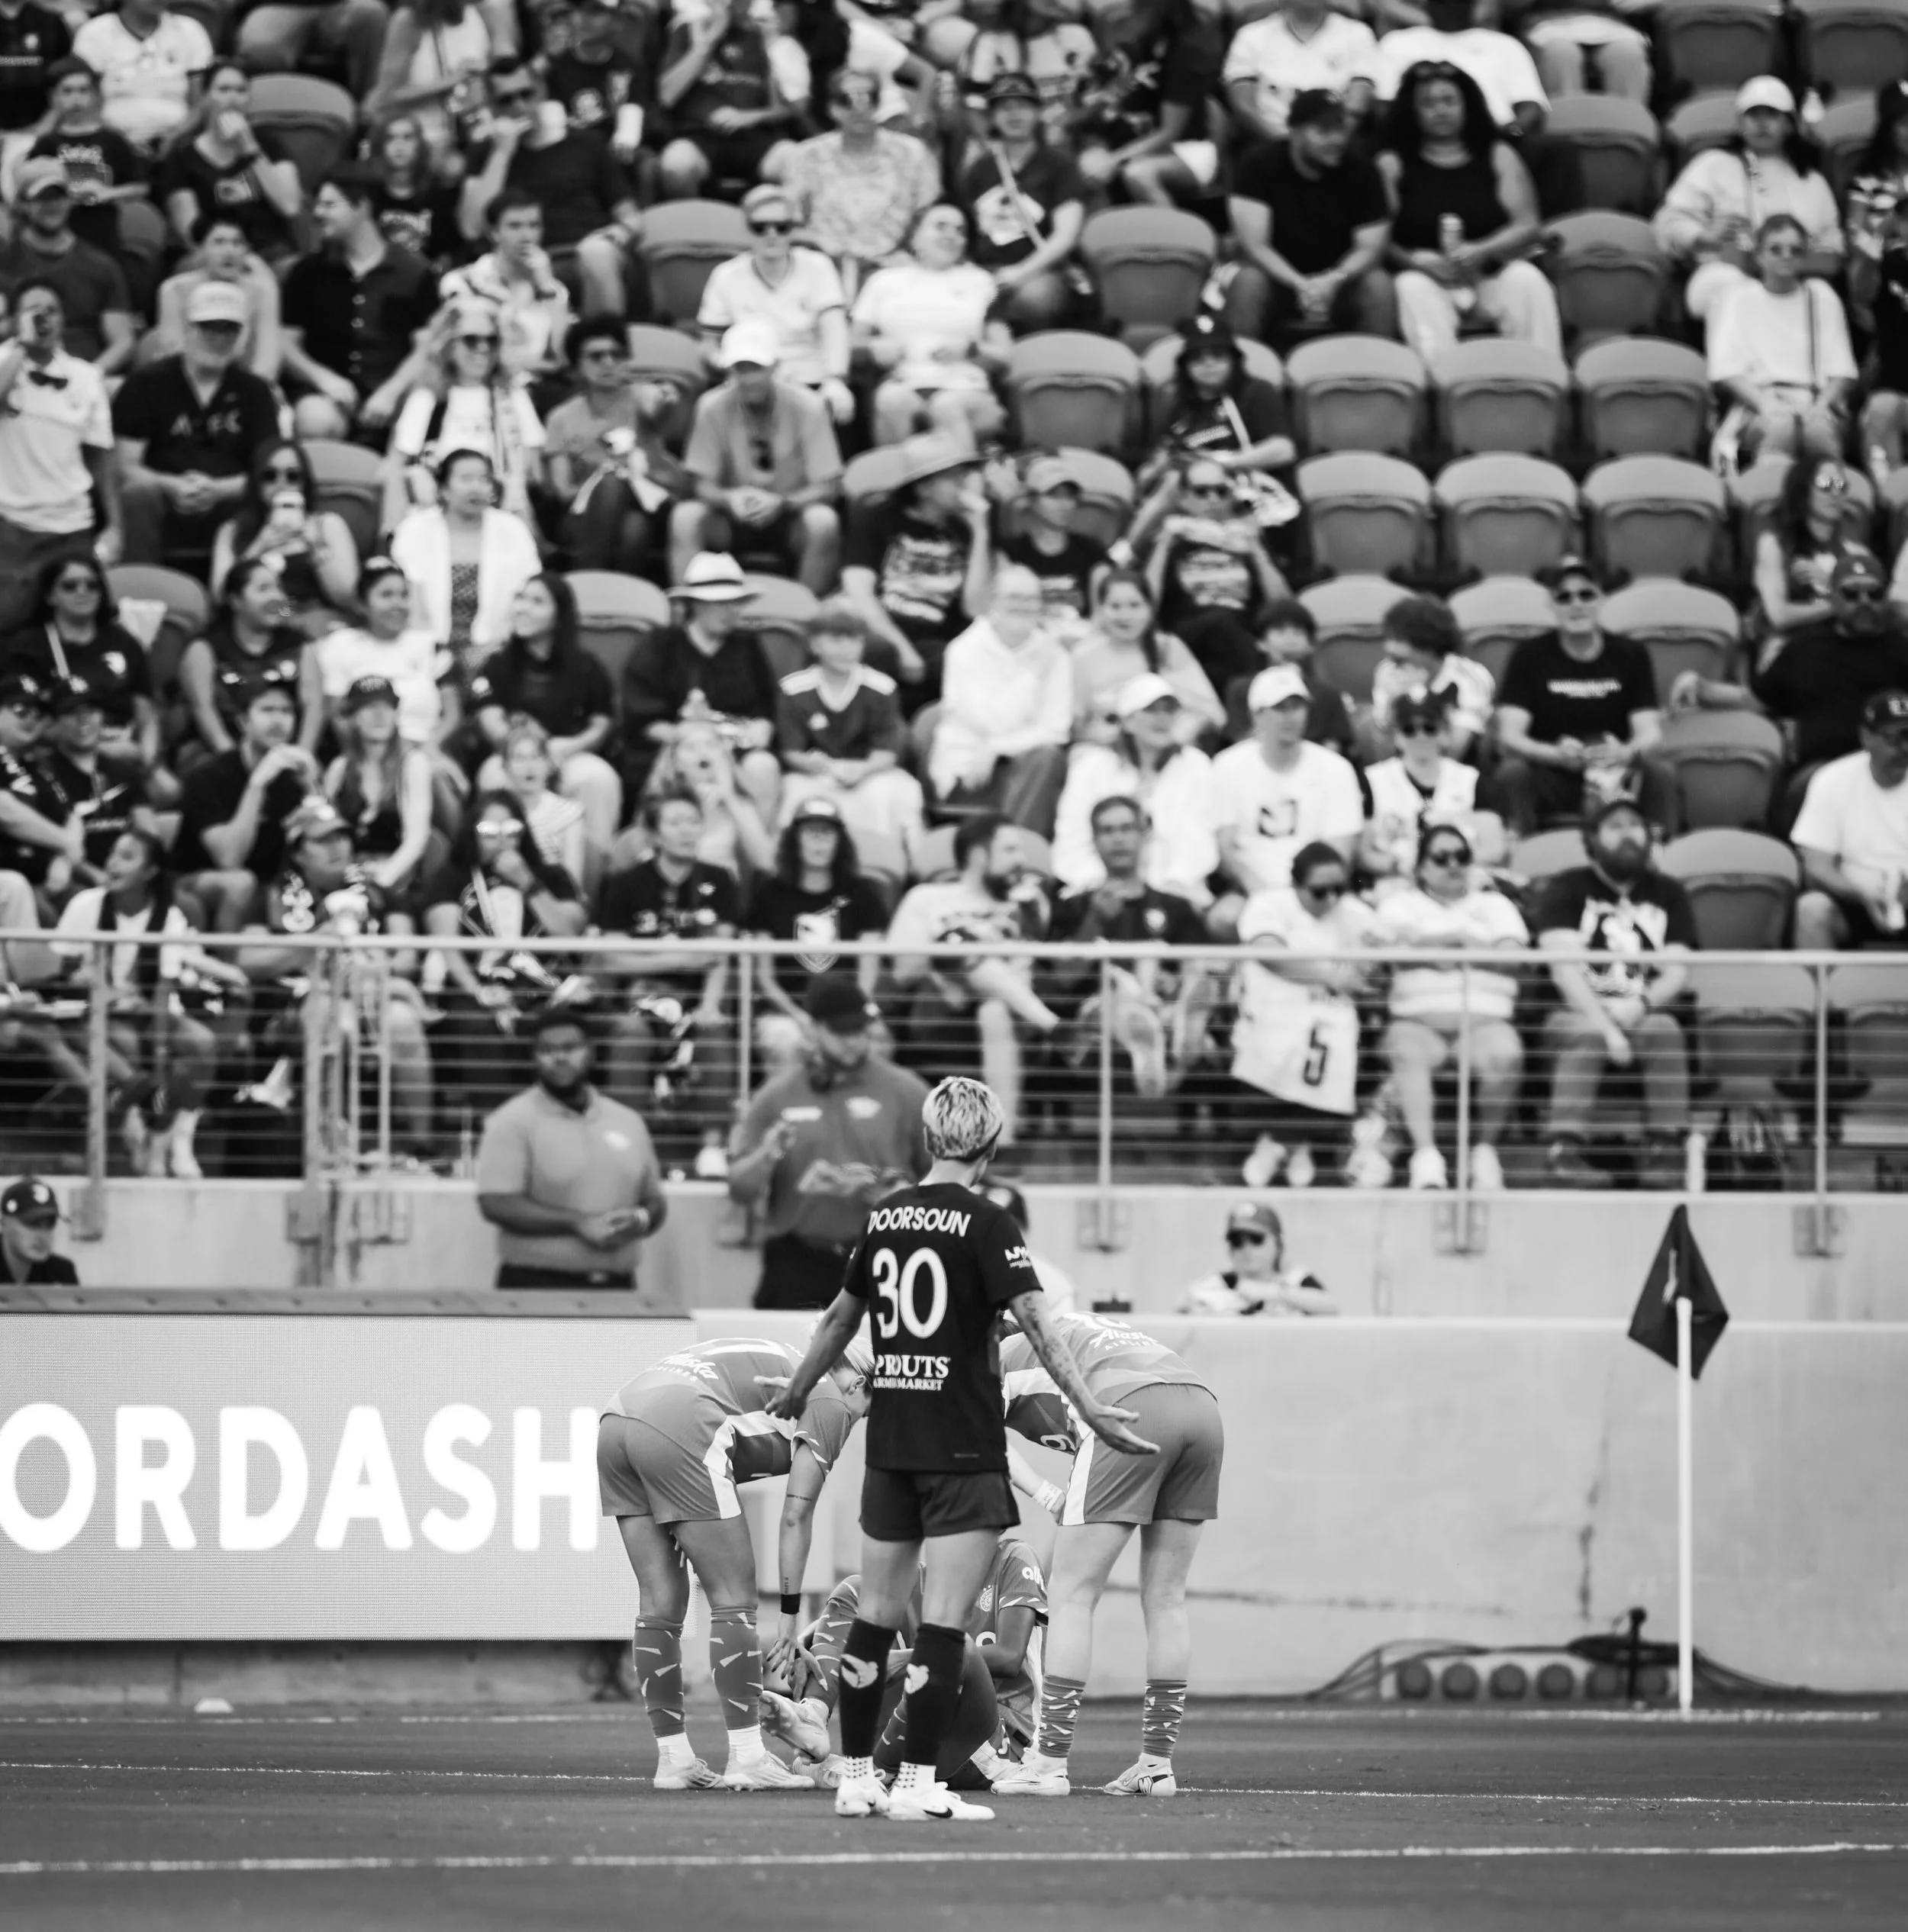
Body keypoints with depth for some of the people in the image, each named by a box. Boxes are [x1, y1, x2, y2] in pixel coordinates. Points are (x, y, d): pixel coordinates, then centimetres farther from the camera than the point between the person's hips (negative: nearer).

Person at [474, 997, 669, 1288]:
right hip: (536, 1286, -5)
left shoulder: (628, 1122, 15)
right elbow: (496, 1204, -11)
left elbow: (655, 1202, 21)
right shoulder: (513, 1122, -1)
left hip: (616, 1286, 5)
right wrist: (578, 1224, -15)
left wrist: (642, 1219, -4)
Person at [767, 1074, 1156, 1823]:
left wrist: (795, 1394, 36)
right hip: (961, 1445, -6)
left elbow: (840, 1317, 21)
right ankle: (918, 1783, -9)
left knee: (877, 1614, 11)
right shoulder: (984, 1222, -9)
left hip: (889, 1443, 6)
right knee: (944, 1621, -5)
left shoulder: (885, 1217, 9)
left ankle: (855, 1777, 15)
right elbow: (1034, 1322, -18)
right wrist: (1089, 1410, -20)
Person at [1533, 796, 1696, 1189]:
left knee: (1665, 1029, -31)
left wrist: (1639, 1005, -17)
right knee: (1587, 1034, -36)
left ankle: (1665, 1151, -35)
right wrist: (1606, 1027, -22)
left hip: (1642, 1016, 2)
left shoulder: (1668, 895, 15)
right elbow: (1565, 968, -9)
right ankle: (1564, 1151, -45)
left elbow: (1678, 972, 5)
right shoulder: (1567, 890, 4)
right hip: (1575, 1013, -2)